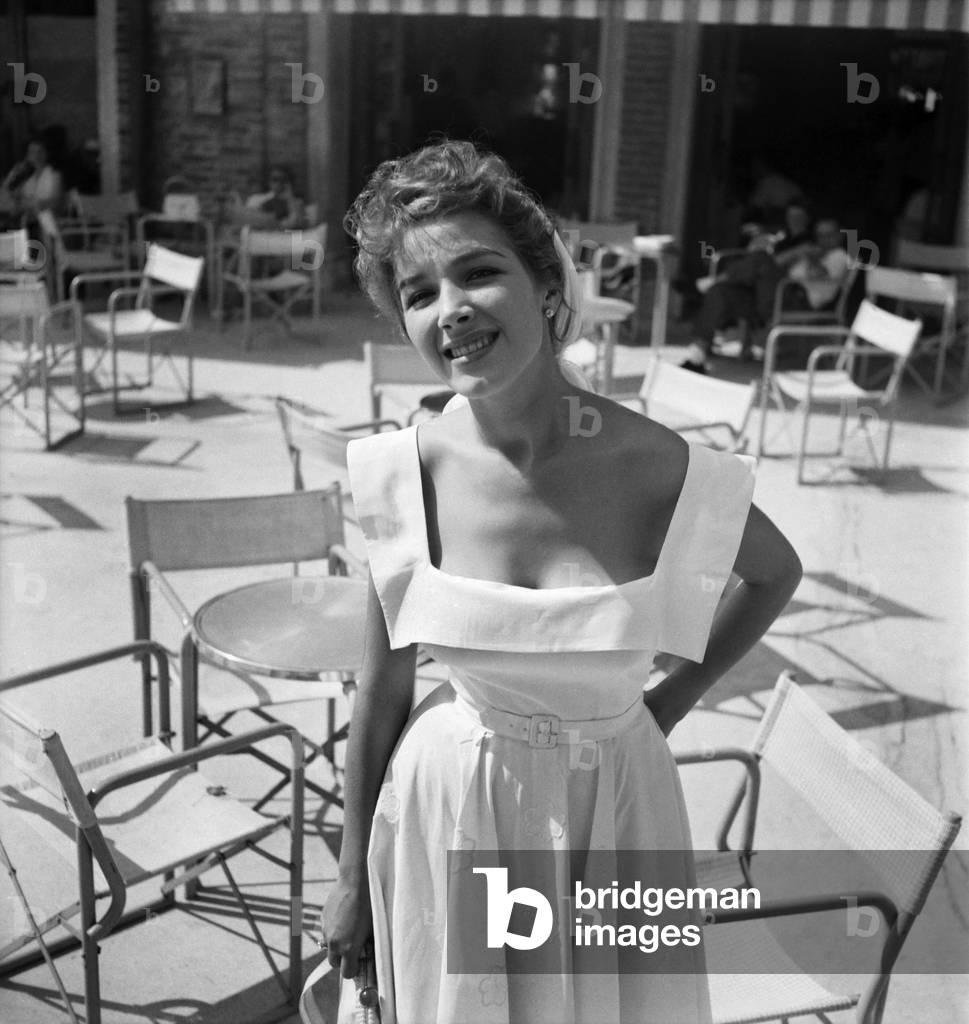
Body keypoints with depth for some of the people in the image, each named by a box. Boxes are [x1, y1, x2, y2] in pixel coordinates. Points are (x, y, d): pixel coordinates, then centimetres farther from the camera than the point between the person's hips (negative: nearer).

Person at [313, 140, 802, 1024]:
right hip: (450, 807, 1)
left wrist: (669, 704, 3)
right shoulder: (405, 474, -15)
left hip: (613, 808, 0)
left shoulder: (660, 469, -19)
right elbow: (382, 689, -4)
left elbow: (777, 572, 3)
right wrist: (353, 876, 4)